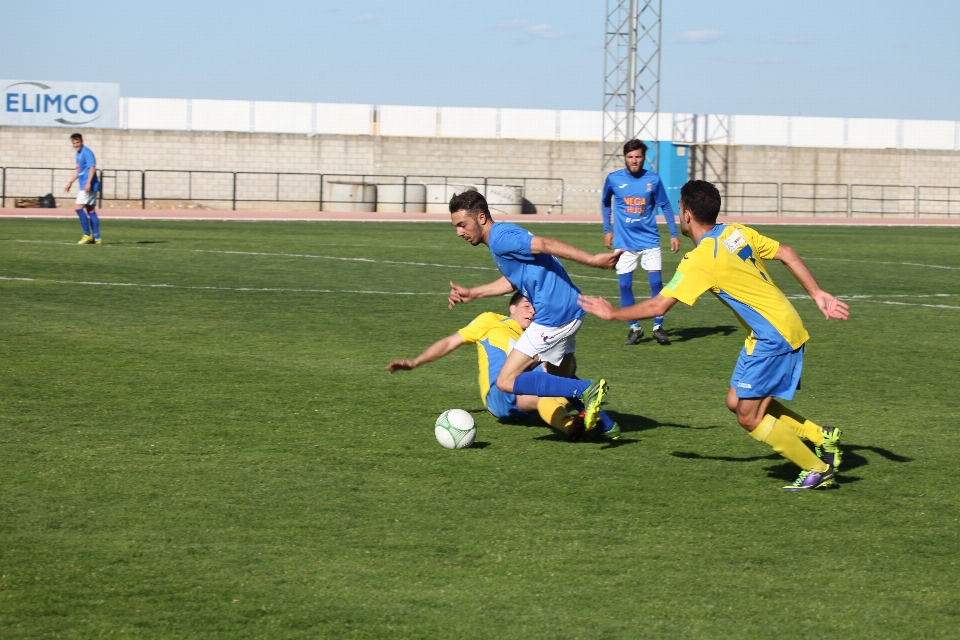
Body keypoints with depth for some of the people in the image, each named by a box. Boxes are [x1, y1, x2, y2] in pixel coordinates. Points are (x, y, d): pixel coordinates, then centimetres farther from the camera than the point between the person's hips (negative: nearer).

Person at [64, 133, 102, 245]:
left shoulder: (86, 152, -12)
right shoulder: (78, 153, 18)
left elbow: (92, 167, -19)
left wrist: (88, 183, -26)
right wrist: (70, 183, 28)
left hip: (88, 186, -10)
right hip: (84, 186, 10)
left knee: (79, 207, -12)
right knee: (91, 210, 8)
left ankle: (87, 234, -7)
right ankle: (97, 238, 7)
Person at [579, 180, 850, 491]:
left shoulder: (701, 259, -17)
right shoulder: (737, 233, 6)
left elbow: (658, 305, -15)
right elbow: (787, 254, 9)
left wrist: (612, 313, -2)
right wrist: (818, 294, 12)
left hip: (773, 336, -9)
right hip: (786, 325, 9)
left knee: (749, 417, -5)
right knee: (738, 402, 13)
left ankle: (818, 469, 2)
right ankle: (821, 436, 14)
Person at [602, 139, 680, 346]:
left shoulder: (653, 180, -3)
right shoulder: (613, 179, -2)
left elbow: (665, 206, 7)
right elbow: (605, 202, 16)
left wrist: (674, 234, 4)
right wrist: (607, 230, 14)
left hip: (649, 240, 0)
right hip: (624, 242, 1)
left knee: (656, 282, -6)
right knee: (624, 285, -2)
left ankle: (658, 327, 7)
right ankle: (634, 328, 12)